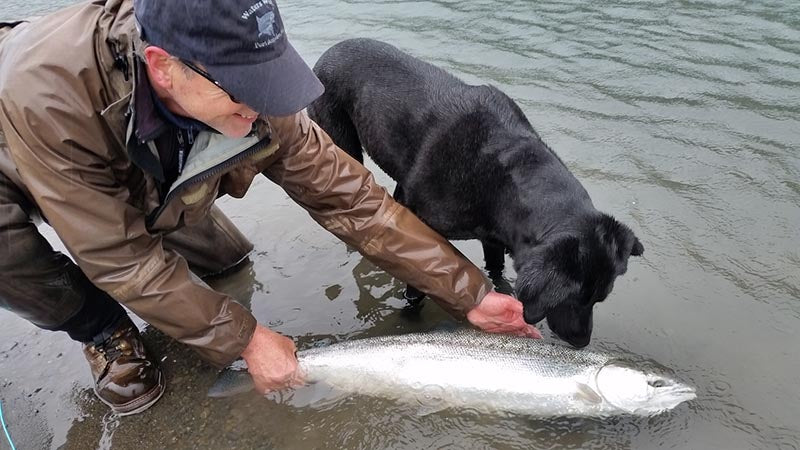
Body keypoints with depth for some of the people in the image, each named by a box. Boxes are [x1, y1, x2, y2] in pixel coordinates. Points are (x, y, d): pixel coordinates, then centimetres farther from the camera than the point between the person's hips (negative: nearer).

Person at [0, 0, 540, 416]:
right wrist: (245, 339, -30)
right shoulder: (47, 94, -45)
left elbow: (350, 197, -28)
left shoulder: (253, 100, -33)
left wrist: (472, 295, -27)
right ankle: (106, 334, -2)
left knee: (225, 258, -4)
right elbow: (123, 258, -36)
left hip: (149, 182, 3)